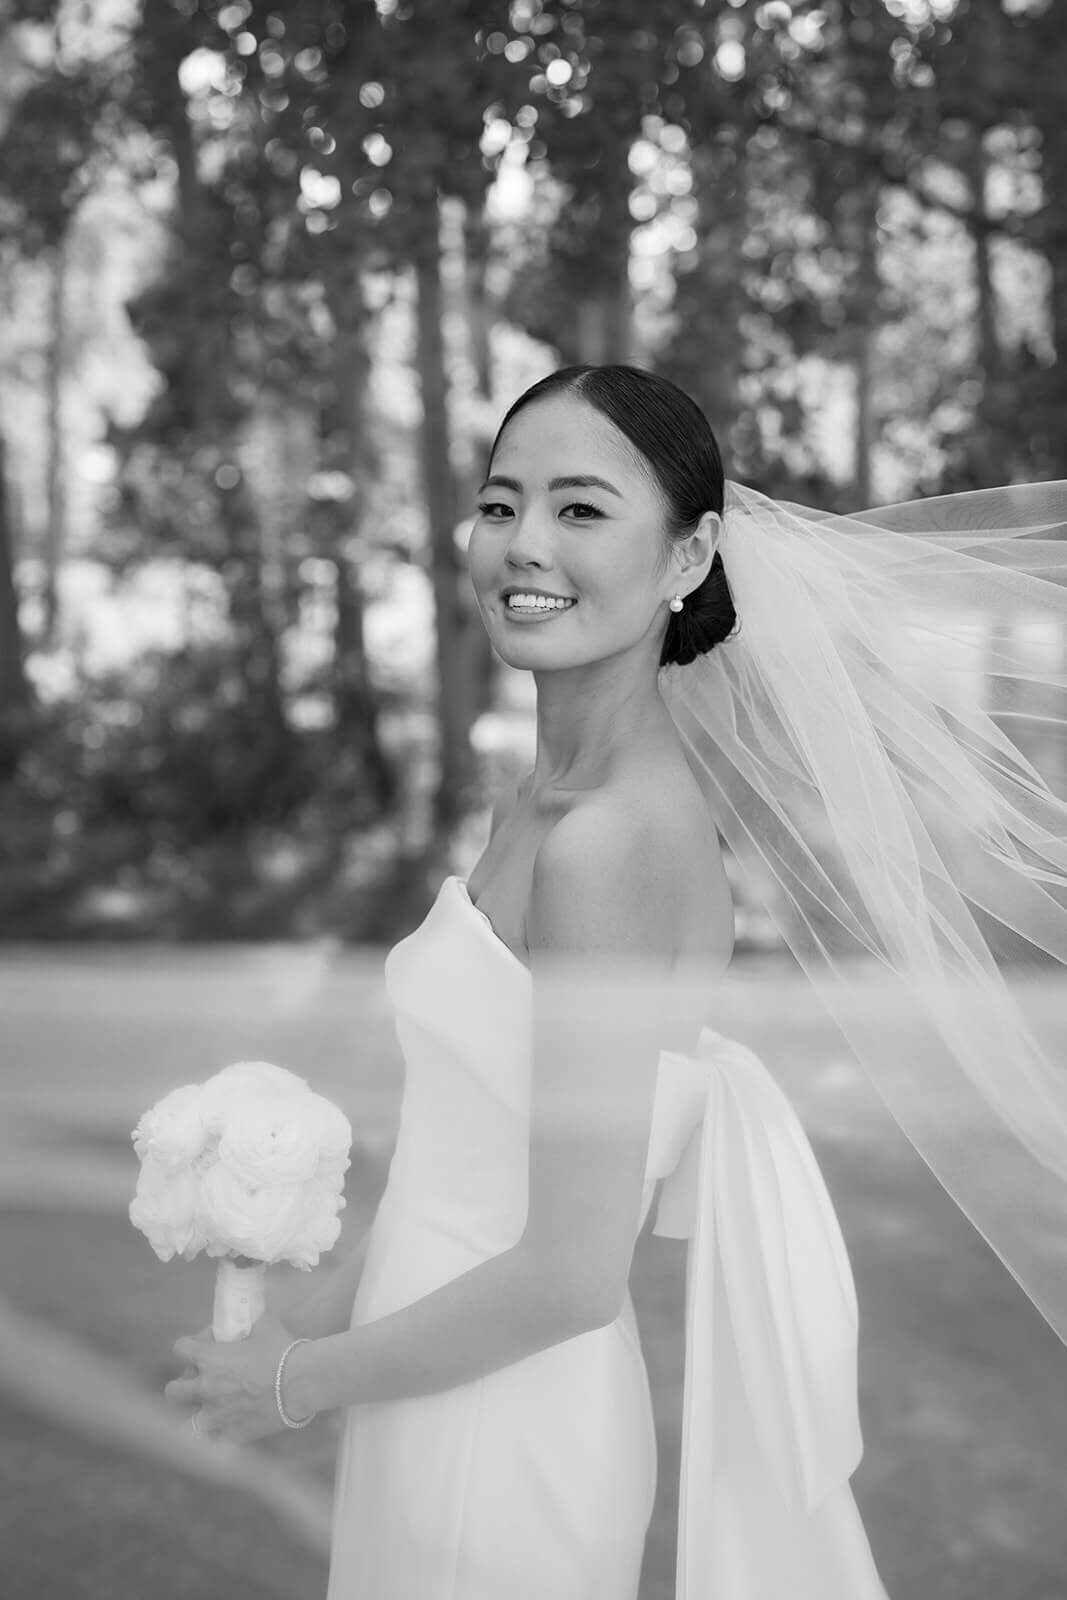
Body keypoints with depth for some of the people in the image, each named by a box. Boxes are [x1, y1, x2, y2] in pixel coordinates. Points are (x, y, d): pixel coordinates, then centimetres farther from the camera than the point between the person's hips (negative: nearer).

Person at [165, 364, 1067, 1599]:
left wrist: (299, 1380, -11)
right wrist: (321, 1315, 9)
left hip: (503, 1437, -7)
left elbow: (570, 1273, -22)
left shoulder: (614, 838, -24)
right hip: (452, 1401, 8)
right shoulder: (544, 796, 1)